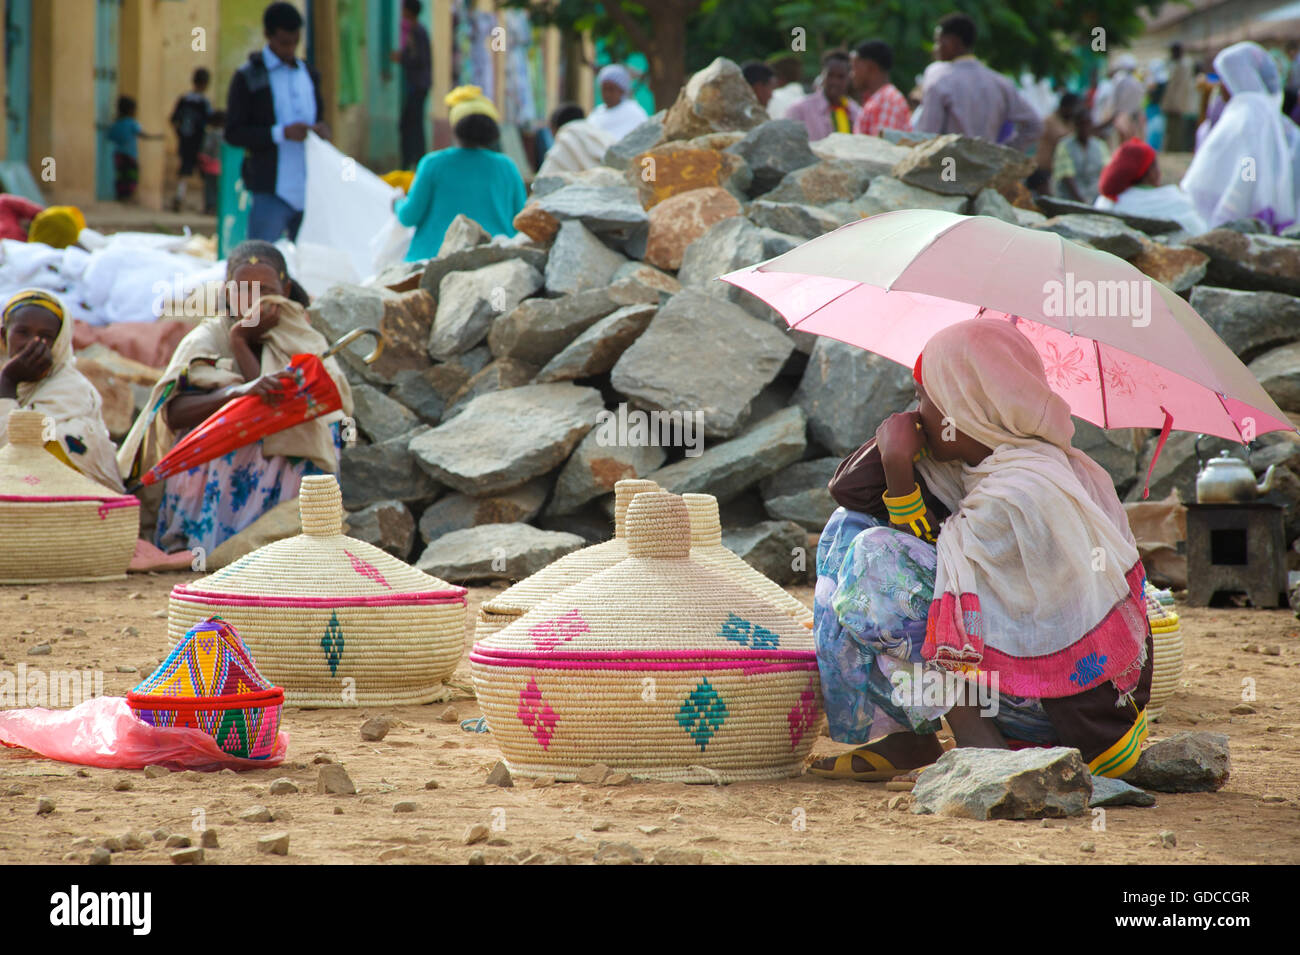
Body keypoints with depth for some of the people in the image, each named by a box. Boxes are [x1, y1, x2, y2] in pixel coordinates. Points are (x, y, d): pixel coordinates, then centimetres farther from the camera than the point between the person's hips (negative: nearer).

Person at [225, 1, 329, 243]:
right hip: (270, 193, -5)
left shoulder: (308, 74, 17)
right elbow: (233, 133, -6)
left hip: (308, 192, 5)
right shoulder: (248, 77, -1)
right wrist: (281, 133, -18)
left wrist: (321, 130, 1)